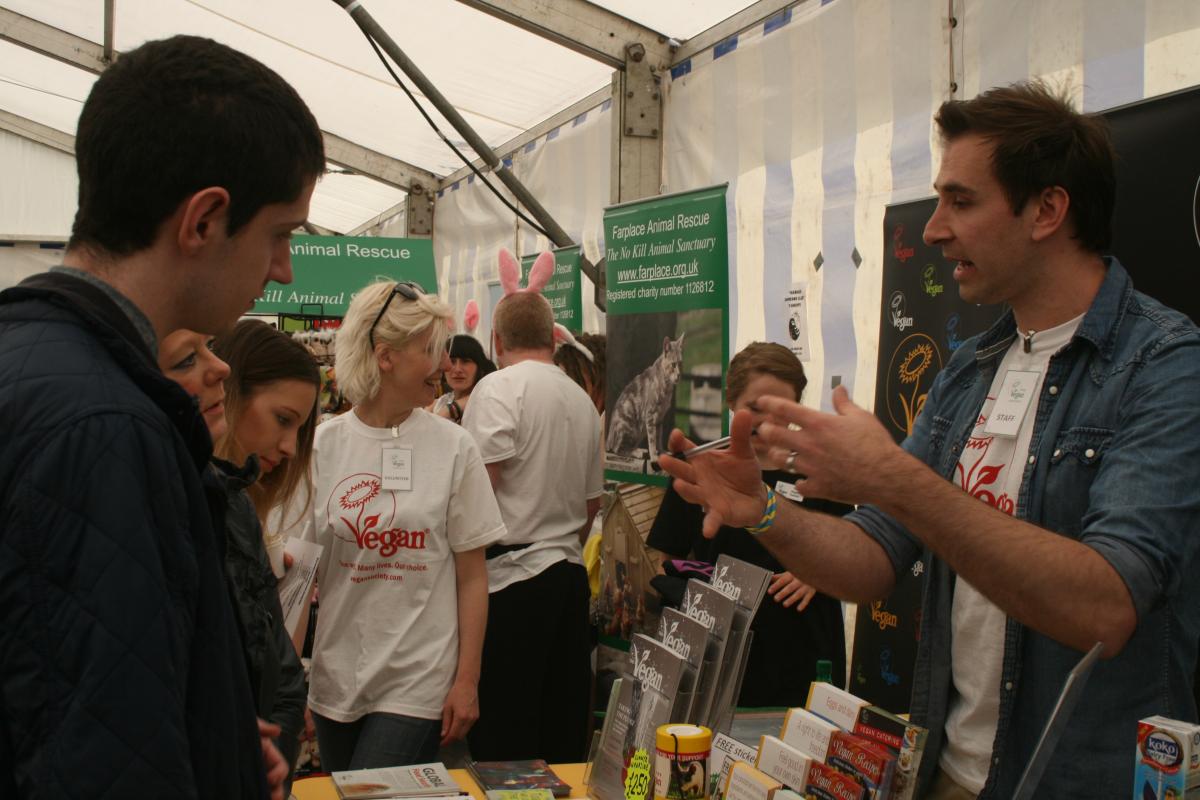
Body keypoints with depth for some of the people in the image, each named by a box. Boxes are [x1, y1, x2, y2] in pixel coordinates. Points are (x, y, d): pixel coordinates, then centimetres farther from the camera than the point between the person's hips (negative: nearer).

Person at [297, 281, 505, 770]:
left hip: (418, 682, -2)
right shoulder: (324, 445, -1)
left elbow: (471, 576, -1)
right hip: (334, 678, 2)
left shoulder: (453, 448, -4)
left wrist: (467, 681, -3)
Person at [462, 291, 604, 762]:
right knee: (564, 733, 13)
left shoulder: (499, 387, -8)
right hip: (571, 573, 7)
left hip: (514, 578, -7)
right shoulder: (583, 401, 14)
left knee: (504, 741, -2)